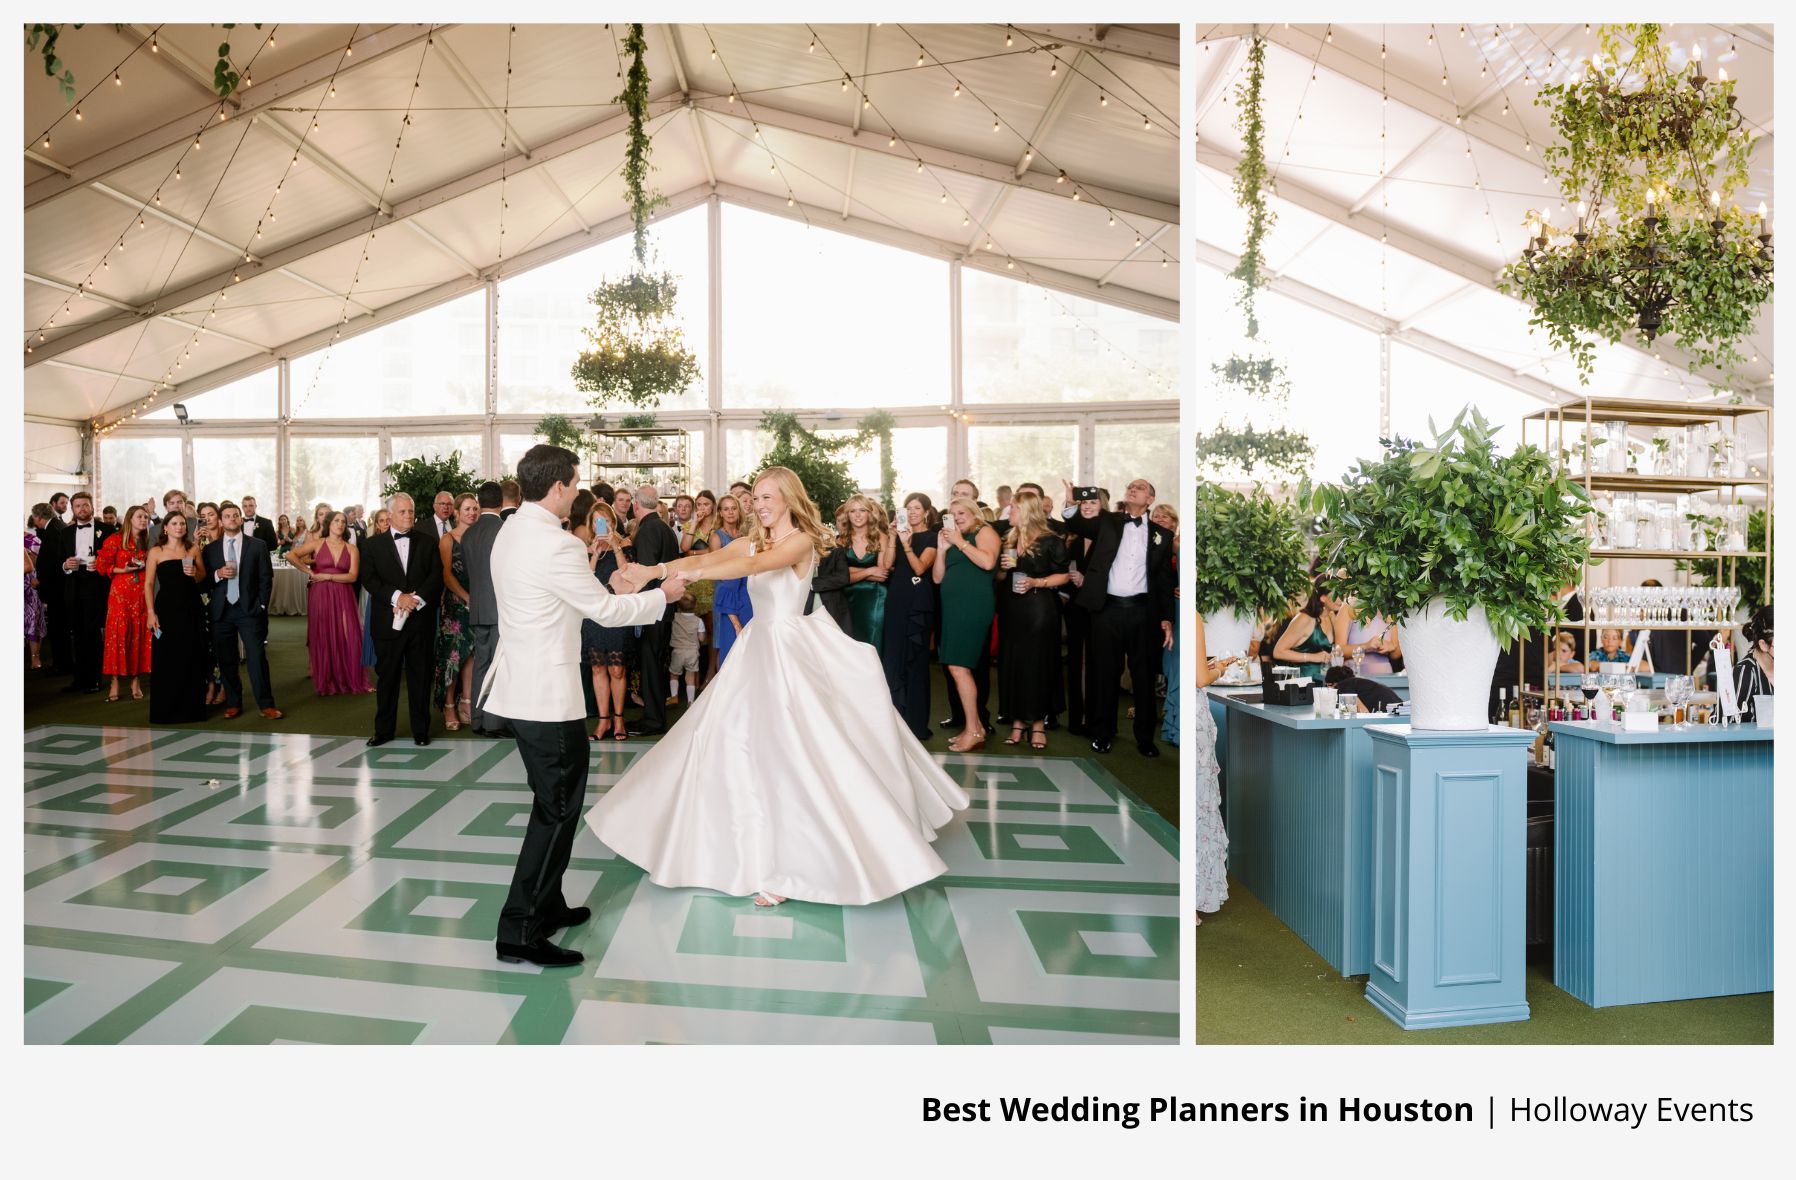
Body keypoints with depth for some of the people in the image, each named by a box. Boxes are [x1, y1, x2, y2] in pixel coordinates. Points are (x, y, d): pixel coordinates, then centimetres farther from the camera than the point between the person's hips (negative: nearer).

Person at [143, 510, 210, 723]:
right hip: (167, 608, -2)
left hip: (192, 609, 2)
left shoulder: (193, 549, 8)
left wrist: (195, 574, -8)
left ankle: (192, 707, 15)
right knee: (166, 659, 0)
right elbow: (148, 584, -1)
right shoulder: (156, 552, 1)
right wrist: (151, 612, -9)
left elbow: (203, 577, 16)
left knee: (192, 657, 5)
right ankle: (166, 710, 9)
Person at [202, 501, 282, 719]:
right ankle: (233, 703, 17)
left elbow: (266, 578, 3)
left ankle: (266, 705, -2)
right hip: (221, 611, 2)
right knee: (226, 660, 6)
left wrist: (261, 606, -4)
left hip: (249, 610, -2)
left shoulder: (257, 546, 5)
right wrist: (217, 574, -10)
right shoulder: (210, 550, 10)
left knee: (257, 657, -6)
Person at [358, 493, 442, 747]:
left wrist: (416, 599, -14)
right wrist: (397, 597, -15)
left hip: (421, 619, 0)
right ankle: (383, 729, 16)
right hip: (388, 621, 0)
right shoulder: (374, 544, 8)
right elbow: (369, 579, -2)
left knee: (420, 676, 5)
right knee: (387, 676, 6)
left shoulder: (427, 541, 8)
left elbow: (436, 576, 0)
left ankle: (421, 730, 14)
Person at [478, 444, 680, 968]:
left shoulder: (509, 533, 8)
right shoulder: (556, 546, -21)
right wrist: (662, 595, 2)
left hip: (519, 684, 10)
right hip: (548, 694, -10)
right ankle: (521, 931, 4)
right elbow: (606, 611, -12)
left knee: (552, 801, 20)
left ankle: (546, 905, 31)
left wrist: (610, 590, 20)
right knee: (558, 809, -1)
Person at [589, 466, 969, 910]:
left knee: (790, 748, -9)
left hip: (791, 651, -8)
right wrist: (653, 570, -21)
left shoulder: (801, 540, -10)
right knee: (739, 739, 9)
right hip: (759, 649, 8)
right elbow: (704, 558, -4)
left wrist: (693, 573, -38)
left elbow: (755, 565, -27)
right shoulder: (751, 541, 11)